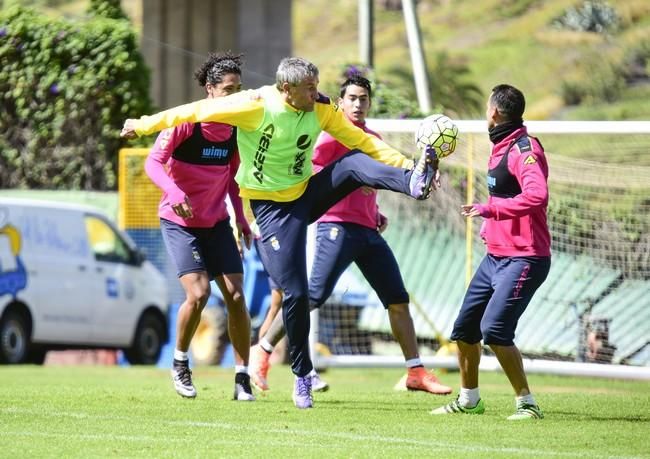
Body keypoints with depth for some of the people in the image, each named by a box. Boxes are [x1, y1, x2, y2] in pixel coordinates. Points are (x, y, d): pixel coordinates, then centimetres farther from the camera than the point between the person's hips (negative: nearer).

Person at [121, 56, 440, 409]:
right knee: (295, 293, -7)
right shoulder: (254, 106, -20)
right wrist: (142, 126, -3)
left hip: (307, 194, 4)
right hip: (273, 208, -4)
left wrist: (407, 165, -16)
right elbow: (195, 111, -11)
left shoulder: (322, 110, -6)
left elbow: (362, 142, -4)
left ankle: (413, 182, -52)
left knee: (354, 162, -24)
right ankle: (302, 378, 7)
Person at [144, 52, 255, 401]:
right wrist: (175, 192, -38)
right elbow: (154, 163, -20)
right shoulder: (185, 121, -16)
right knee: (198, 293, -18)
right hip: (179, 221, -5)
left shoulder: (237, 129, -1)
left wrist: (242, 220, 3)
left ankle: (242, 377, 3)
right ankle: (180, 364, 6)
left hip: (217, 222, 5)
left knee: (236, 295, -6)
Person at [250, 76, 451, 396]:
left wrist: (377, 214, 17)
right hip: (338, 226, -7)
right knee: (314, 296, -13)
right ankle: (262, 352, -2)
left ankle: (416, 373, 9)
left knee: (398, 300, 4)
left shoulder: (373, 139, 19)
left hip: (369, 231, 8)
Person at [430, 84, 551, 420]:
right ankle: (468, 399, 30)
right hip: (495, 257, 10)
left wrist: (490, 208, -29)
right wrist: (488, 224, 15)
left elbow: (537, 195, -33)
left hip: (524, 259, -10)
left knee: (494, 330, -19)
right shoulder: (501, 148, 15)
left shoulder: (524, 149, -17)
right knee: (464, 328, 14)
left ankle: (527, 403, -10)